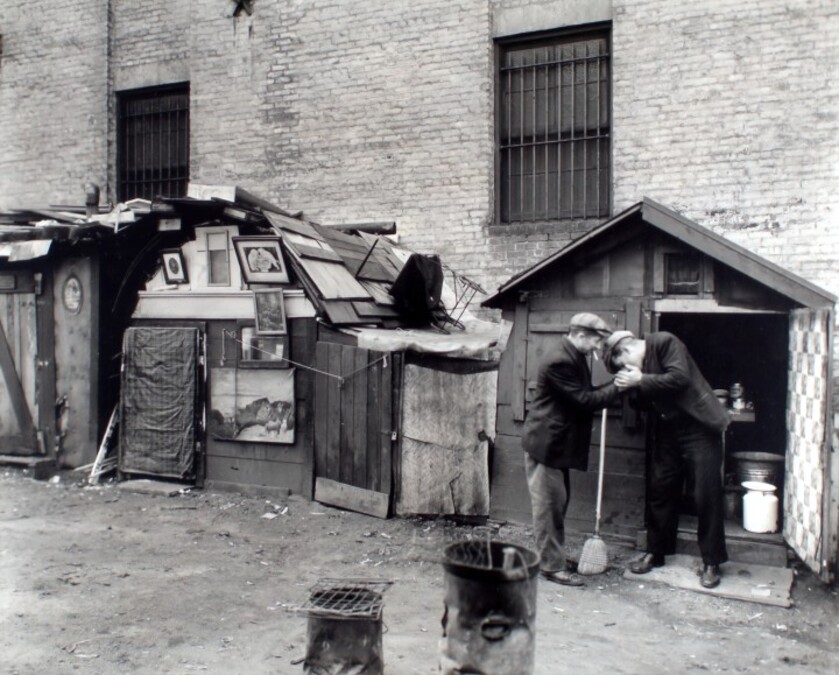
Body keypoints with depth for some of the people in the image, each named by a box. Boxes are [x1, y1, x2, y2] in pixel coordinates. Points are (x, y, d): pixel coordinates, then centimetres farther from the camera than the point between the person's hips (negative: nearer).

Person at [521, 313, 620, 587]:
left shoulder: (575, 358, 10)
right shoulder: (559, 362, -22)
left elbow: (585, 395, 14)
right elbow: (584, 400, -22)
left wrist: (616, 385, 3)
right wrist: (618, 387, -15)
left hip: (557, 443, 10)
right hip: (545, 444, -10)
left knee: (558, 503, 17)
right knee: (549, 506, -1)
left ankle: (553, 556, 29)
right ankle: (552, 566, 8)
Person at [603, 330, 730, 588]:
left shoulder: (664, 342, -14)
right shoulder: (634, 367, 6)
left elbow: (680, 378, -26)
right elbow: (646, 403, 6)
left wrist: (641, 380, -23)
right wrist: (631, 387, -12)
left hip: (700, 427, -7)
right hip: (667, 432, 7)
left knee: (706, 496, -2)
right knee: (660, 491, 9)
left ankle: (712, 562, 9)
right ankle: (655, 552, 23)